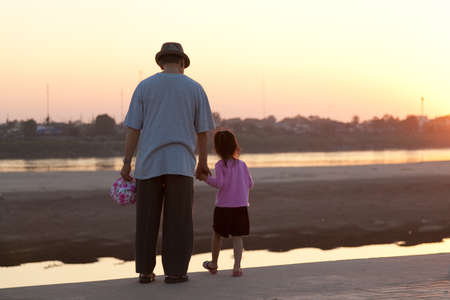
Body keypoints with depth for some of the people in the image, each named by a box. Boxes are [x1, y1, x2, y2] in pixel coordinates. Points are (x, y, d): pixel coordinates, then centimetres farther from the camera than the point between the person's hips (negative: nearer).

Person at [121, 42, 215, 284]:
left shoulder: (144, 87, 4)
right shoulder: (195, 89, 4)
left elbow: (133, 128, 0)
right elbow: (202, 130, 6)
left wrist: (127, 162, 3)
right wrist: (203, 162, 16)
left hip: (149, 163, 1)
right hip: (181, 164, -1)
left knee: (147, 219, 9)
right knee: (178, 220, 4)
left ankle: (145, 271, 10)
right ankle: (174, 271, 2)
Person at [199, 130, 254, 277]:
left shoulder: (220, 165, -9)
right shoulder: (242, 164, 4)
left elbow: (219, 183, -19)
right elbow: (250, 184, 7)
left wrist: (206, 178, -7)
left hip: (224, 206, -2)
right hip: (241, 206, 2)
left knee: (217, 234, 15)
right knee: (237, 237, 2)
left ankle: (213, 264, 27)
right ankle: (237, 267, -7)